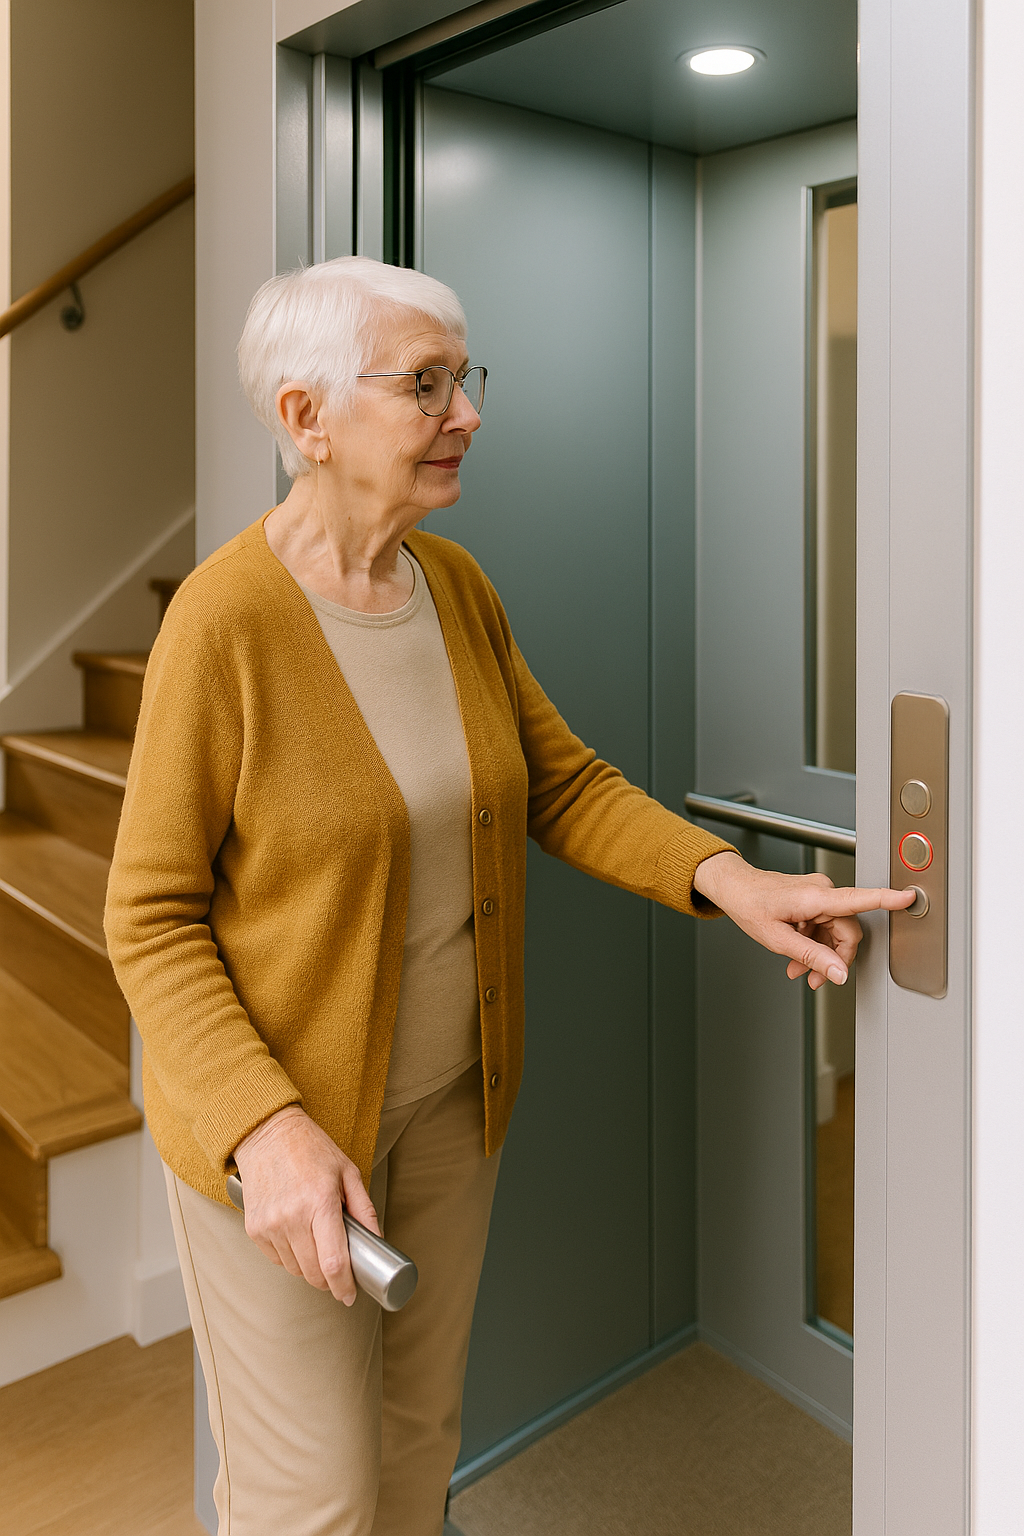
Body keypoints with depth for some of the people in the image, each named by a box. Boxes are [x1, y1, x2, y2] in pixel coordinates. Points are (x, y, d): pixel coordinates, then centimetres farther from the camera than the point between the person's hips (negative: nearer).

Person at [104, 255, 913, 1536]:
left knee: (418, 1432, 23)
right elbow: (152, 917, -18)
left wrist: (728, 880, -15)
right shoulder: (226, 617, -22)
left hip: (447, 1092, 6)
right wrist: (268, 1131, -29)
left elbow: (563, 783, 1)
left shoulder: (457, 585, -2)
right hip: (269, 1106, -6)